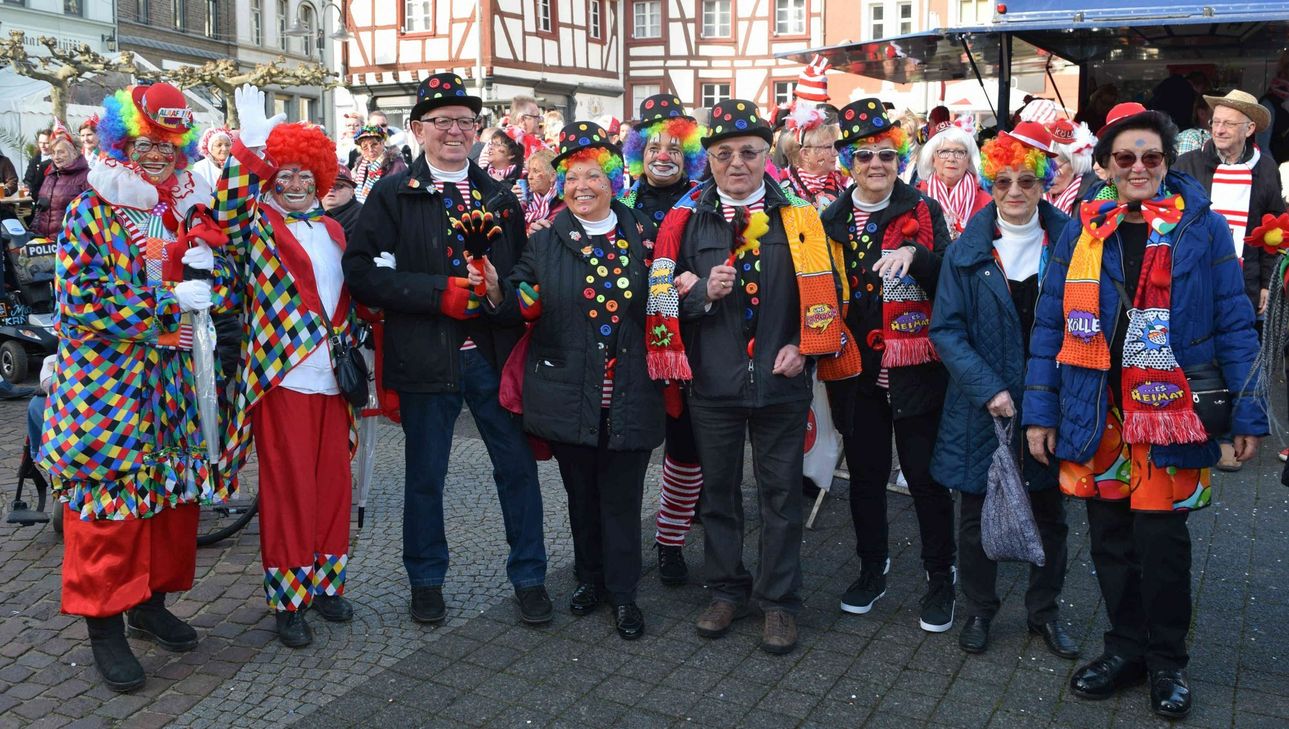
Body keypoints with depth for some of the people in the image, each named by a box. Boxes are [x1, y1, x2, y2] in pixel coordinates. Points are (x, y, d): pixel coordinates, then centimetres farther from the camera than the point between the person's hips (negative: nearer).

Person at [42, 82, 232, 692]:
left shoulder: (190, 210, 10)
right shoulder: (90, 212, -6)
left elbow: (223, 290, 6)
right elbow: (82, 302, -15)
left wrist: (206, 266, -16)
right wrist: (171, 302, -16)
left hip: (171, 376, 6)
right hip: (105, 381, -5)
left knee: (174, 489, 11)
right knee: (107, 499, 0)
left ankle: (151, 603, 29)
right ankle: (105, 626, 13)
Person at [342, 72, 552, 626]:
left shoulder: (500, 196, 12)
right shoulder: (393, 195, 0)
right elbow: (361, 271, -9)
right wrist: (439, 291, -17)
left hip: (496, 352, 3)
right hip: (427, 356, -2)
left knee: (518, 467, 7)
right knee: (425, 475, 10)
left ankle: (529, 577, 23)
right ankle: (426, 579, 30)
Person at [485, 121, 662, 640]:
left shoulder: (643, 236, 4)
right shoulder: (545, 242, 3)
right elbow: (520, 306, -4)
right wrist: (495, 290, -23)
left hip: (630, 396, -1)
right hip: (567, 396, 1)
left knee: (622, 495, 6)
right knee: (581, 494, 15)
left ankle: (623, 592, 21)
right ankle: (590, 578, 33)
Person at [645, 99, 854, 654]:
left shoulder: (798, 215, 1)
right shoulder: (687, 218, 2)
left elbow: (824, 289, 3)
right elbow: (662, 296, 4)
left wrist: (803, 346, -8)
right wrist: (704, 292, -15)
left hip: (781, 380, -1)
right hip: (712, 380, 1)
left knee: (781, 493, 8)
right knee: (718, 489, 13)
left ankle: (778, 602, 22)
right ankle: (726, 591, 30)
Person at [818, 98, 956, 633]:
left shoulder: (924, 212, 0)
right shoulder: (832, 220, 7)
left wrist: (914, 255, -25)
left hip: (915, 368, -2)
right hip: (856, 370, 3)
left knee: (925, 474, 3)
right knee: (865, 474, 13)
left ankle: (940, 578, 20)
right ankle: (873, 568, 31)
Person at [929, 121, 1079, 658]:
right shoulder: (967, 251, -3)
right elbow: (946, 329, -6)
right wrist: (987, 388, -17)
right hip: (982, 406, -1)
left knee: (1049, 513, 14)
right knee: (976, 512, 10)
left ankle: (1044, 611, 33)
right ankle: (978, 609, 29)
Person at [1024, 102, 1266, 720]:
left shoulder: (1203, 229, -1)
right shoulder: (1080, 232, 4)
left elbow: (1234, 326, -1)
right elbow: (1050, 325, 4)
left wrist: (1247, 414, -4)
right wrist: (1040, 412, 1)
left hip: (1171, 415, -2)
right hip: (1096, 418, 2)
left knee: (1161, 540, 4)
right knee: (1110, 537, 11)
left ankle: (1167, 660, 25)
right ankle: (1126, 646, 31)